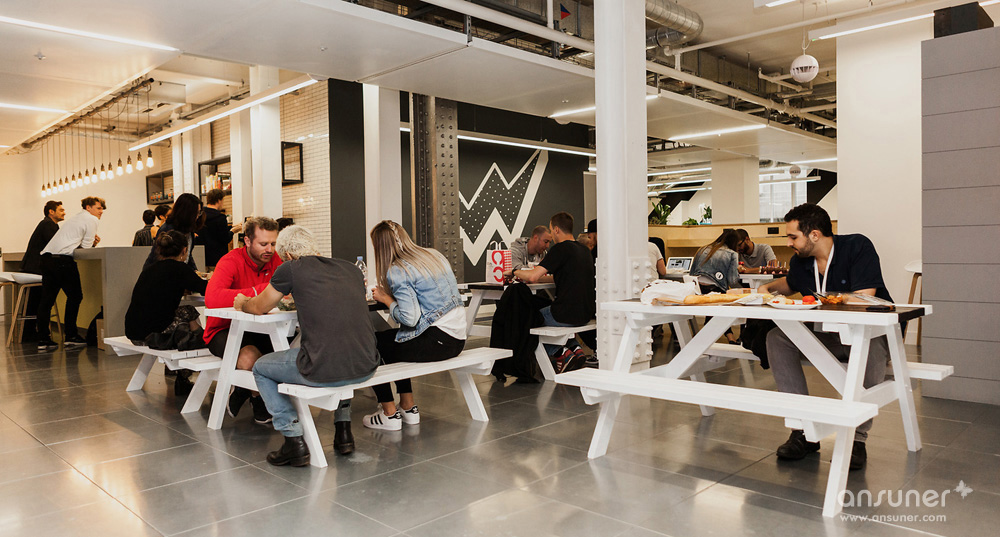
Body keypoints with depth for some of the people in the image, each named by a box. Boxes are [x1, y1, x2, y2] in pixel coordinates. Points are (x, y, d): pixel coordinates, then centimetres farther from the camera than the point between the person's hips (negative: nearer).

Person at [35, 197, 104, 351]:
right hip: (63, 259, -9)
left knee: (46, 298, 5)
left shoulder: (76, 217, 29)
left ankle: (43, 340, 5)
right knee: (75, 296, 3)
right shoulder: (92, 220, 1)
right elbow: (85, 248, -5)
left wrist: (91, 242, 14)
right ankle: (70, 336, 7)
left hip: (47, 256, 9)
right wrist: (94, 242, 15)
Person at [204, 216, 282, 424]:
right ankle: (259, 400, 0)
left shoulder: (274, 260, -1)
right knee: (249, 357, -36)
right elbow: (212, 298, -34)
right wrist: (260, 291, -39)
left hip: (256, 329, 5)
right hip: (224, 329, -5)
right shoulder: (231, 261, -17)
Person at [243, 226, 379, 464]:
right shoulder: (352, 269, 15)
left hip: (322, 372, -5)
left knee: (260, 368, 24)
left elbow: (260, 308, 20)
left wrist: (242, 303, 43)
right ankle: (343, 431, 35)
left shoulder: (290, 270, 3)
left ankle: (294, 440, 16)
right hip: (365, 368, 5)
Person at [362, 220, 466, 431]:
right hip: (458, 337, 9)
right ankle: (408, 407, 32)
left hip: (437, 341, -9)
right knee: (389, 339, 28)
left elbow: (409, 318, -20)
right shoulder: (435, 255, 12)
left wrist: (386, 299, -4)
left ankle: (389, 414, 14)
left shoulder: (396, 271, -13)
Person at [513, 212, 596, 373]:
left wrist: (516, 272, 1)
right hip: (587, 313, 8)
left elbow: (532, 276, -19)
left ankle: (560, 354, 5)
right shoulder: (584, 250, 13)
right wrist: (542, 278, 26)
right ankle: (574, 349, 17)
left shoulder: (560, 249, -13)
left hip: (567, 314, -8)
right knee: (546, 310, 33)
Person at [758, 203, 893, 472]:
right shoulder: (800, 261, 3)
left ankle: (857, 437, -22)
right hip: (828, 336, 6)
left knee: (870, 347, -40)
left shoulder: (857, 246, -15)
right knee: (777, 338, -16)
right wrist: (769, 287, 7)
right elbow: (790, 283, 29)